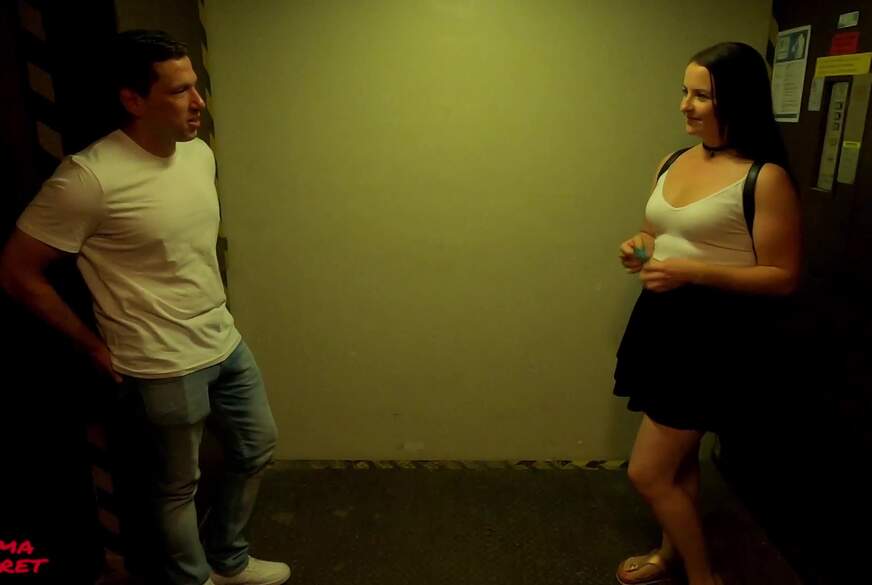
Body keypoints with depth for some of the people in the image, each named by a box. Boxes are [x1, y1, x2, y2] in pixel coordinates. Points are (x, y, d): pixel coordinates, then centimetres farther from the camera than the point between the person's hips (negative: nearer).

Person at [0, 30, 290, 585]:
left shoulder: (201, 153, 0)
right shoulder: (89, 177, -22)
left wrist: (217, 312, 14)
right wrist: (97, 347, -7)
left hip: (227, 342, 8)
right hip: (167, 366, -7)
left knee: (257, 448, 21)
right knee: (180, 487, 13)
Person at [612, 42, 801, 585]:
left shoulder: (766, 178, -15)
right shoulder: (673, 163, 7)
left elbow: (783, 277, -14)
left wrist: (693, 272, -24)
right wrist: (640, 250, -4)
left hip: (718, 334, -7)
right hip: (662, 321, 7)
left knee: (648, 472, -1)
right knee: (678, 459, 21)